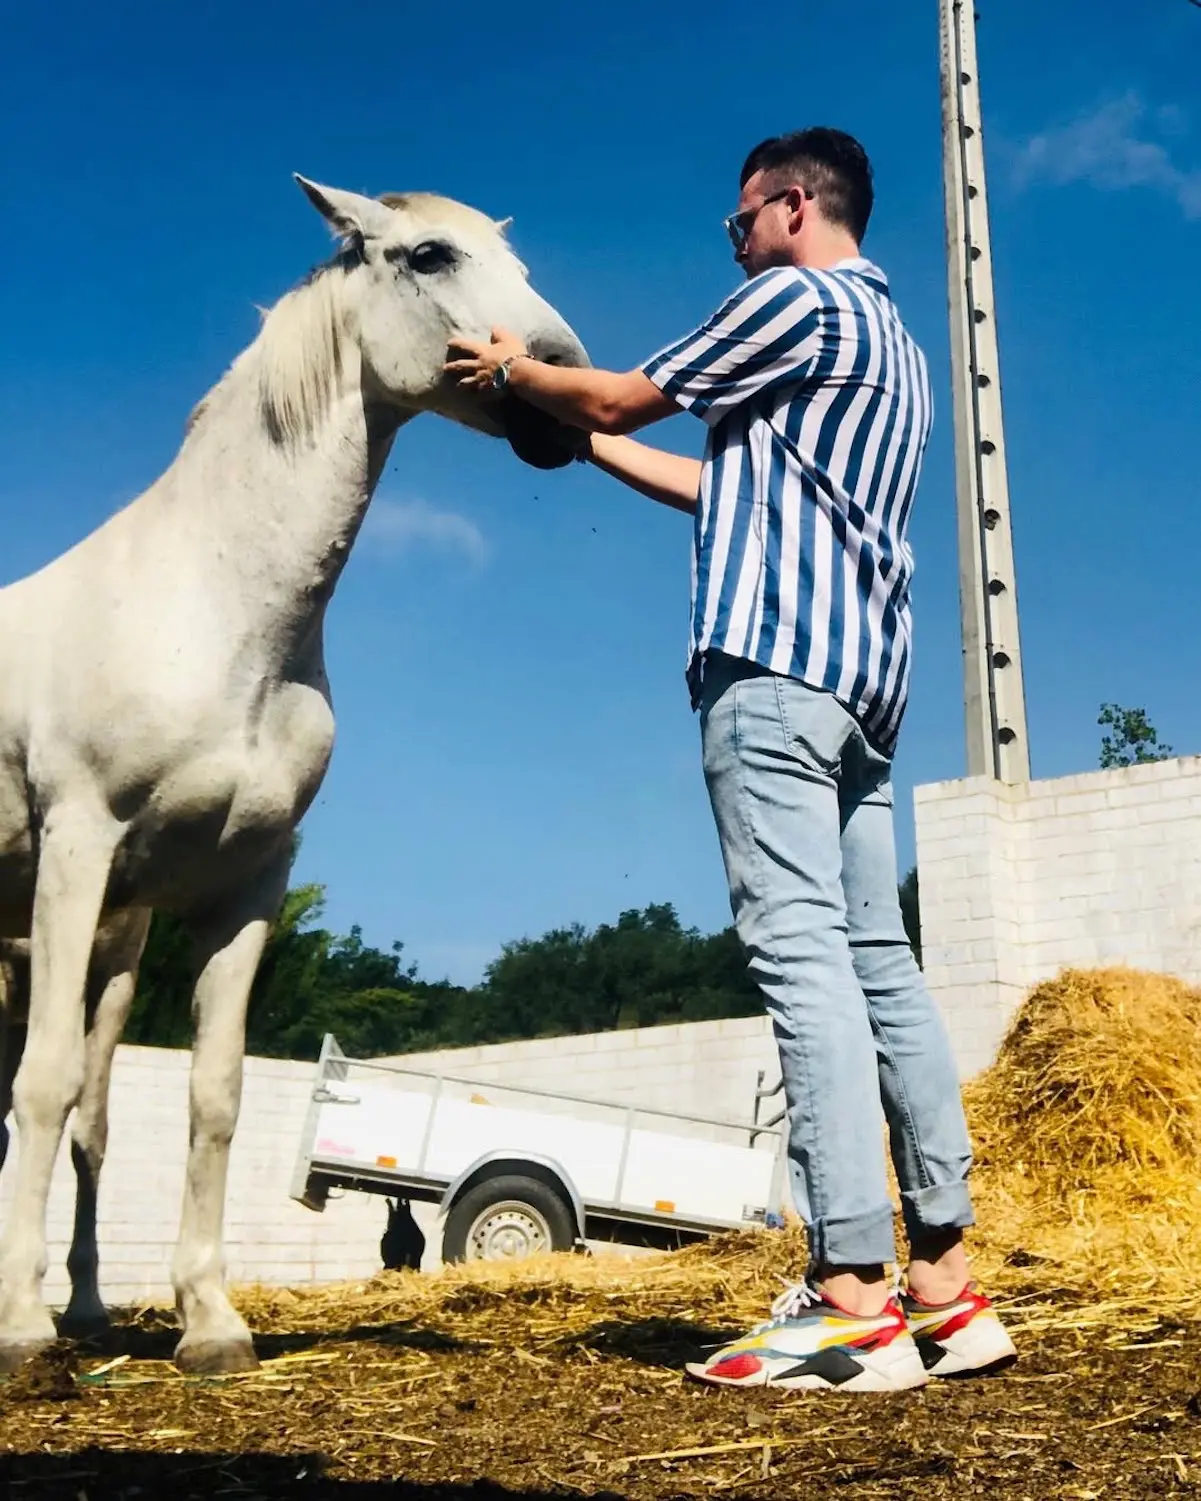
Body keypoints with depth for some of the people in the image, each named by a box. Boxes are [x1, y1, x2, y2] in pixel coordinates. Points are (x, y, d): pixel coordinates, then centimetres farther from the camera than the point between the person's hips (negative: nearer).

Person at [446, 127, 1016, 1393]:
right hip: (864, 671, 9)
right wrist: (578, 437, 32)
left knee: (797, 948, -14)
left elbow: (626, 396, 3)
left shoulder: (796, 300, 1)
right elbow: (732, 486, 29)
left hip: (773, 656, -9)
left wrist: (513, 371, 22)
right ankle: (945, 1286, 4)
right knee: (877, 961, 4)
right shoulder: (894, 344, 30)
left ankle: (851, 1301, -16)